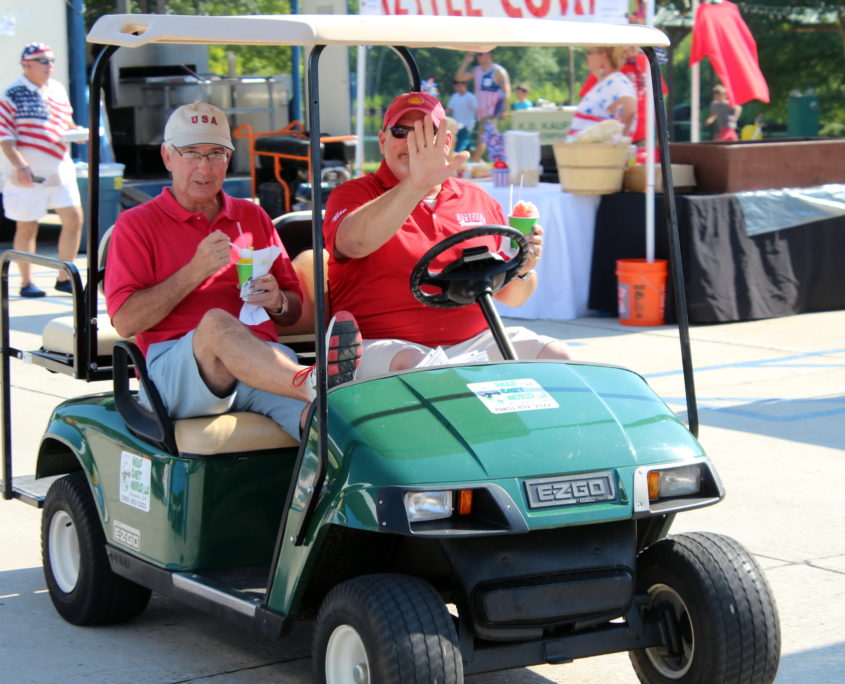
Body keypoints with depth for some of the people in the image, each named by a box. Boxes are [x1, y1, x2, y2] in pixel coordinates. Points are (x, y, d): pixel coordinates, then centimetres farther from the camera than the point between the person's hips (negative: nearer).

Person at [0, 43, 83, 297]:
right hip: (29, 174, -6)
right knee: (27, 226, 4)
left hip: (60, 168, 6)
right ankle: (26, 283, 16)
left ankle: (64, 278, 15)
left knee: (74, 219, 2)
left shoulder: (58, 89, 11)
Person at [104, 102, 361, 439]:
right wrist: (196, 272, -8)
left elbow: (294, 310, 27)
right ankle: (313, 386, -61)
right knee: (216, 322, -39)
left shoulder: (253, 216, 26)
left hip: (263, 359, 3)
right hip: (174, 368, -3)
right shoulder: (136, 224, 13)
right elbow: (125, 321, -1)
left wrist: (277, 302, 2)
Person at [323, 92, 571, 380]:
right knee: (409, 364, -37)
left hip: (473, 341, 5)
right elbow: (353, 243, -22)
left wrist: (523, 269, -4)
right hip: (384, 344, -4)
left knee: (555, 355, -15)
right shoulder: (353, 194, 5)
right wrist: (415, 185, -33)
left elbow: (511, 297, 20)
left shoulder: (478, 200, 19)